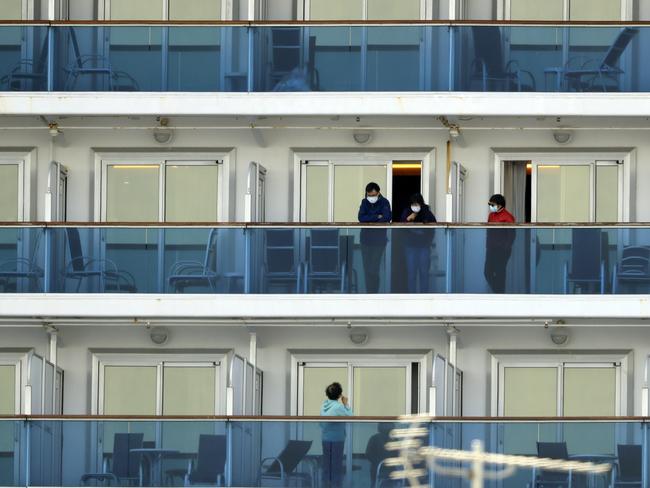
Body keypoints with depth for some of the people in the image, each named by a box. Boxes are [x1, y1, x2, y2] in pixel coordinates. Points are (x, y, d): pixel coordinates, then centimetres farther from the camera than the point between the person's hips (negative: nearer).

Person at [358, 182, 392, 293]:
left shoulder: (384, 203, -5)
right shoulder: (365, 202, 6)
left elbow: (387, 217, -21)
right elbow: (361, 218, -8)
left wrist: (370, 220, -13)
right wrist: (377, 217, -15)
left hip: (379, 241, -4)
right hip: (366, 240, 4)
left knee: (374, 270, -10)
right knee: (367, 270, 6)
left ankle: (374, 293, -4)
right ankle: (369, 293, 13)